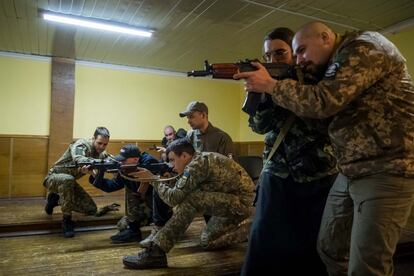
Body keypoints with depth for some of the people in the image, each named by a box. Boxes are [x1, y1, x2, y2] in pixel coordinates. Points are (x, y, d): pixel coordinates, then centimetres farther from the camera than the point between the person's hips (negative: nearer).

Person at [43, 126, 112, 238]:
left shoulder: (102, 154, -4)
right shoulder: (82, 144, -24)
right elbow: (78, 159, -44)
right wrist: (101, 162, -60)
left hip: (69, 181, 6)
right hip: (53, 178, -6)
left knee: (91, 210, -2)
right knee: (68, 179, -41)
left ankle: (57, 200, 16)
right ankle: (67, 219, -23)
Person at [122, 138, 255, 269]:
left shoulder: (197, 163, -19)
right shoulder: (202, 159, 9)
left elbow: (174, 197, -23)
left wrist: (155, 181, -9)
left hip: (241, 200, -10)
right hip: (237, 200, 10)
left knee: (190, 199, -23)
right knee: (207, 241, 15)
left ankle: (156, 252, -21)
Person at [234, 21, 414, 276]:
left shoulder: (363, 49, -11)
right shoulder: (333, 65, 17)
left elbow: (324, 102, -23)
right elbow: (315, 117, 14)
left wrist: (271, 85, -11)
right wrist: (260, 93, 3)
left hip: (385, 171, -9)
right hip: (349, 173, 9)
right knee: (329, 249, 13)